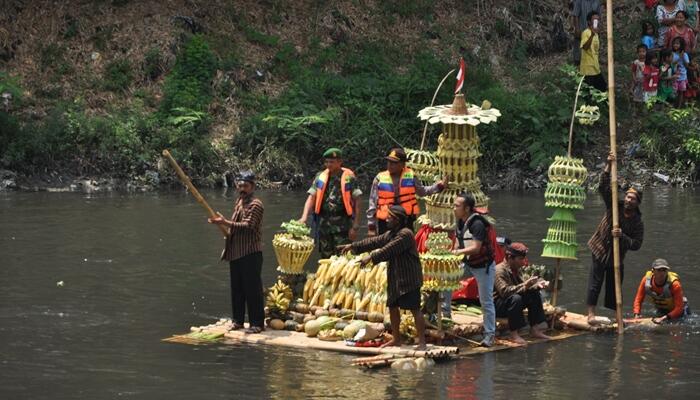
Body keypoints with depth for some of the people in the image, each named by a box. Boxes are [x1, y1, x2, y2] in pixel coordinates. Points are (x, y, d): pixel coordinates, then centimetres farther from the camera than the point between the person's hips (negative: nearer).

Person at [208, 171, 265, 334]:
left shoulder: (255, 204, -10)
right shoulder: (239, 201, 17)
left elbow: (248, 225, -22)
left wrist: (225, 222, -28)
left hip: (250, 253, -9)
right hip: (236, 252, 9)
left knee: (253, 289, -7)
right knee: (236, 288, 12)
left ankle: (257, 323, -5)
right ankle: (238, 320, 20)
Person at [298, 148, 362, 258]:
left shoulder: (349, 177, -4)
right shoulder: (320, 177, 7)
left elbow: (356, 202, -5)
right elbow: (311, 197, 3)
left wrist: (355, 226, -10)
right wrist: (304, 217, -13)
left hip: (343, 224, -4)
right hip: (324, 224, 4)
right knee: (325, 259, 12)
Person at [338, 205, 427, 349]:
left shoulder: (405, 234, -17)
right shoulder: (390, 234, 14)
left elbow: (388, 250, -24)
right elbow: (374, 242, 15)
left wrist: (371, 257, -26)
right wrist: (353, 246, 12)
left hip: (409, 280, -10)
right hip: (395, 278, 10)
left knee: (415, 309, -10)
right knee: (393, 306, 15)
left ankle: (422, 341, -9)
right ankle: (396, 339, 26)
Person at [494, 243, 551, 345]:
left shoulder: (515, 270, 8)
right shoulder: (500, 270, -20)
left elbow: (522, 288, 9)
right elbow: (504, 291, -32)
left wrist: (536, 285, -8)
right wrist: (524, 285, -34)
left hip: (510, 302, 9)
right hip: (497, 305, -9)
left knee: (534, 294, -1)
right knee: (515, 298, -35)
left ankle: (535, 330, -1)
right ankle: (514, 334, -29)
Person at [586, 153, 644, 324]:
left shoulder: (638, 223, -8)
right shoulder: (614, 206, -7)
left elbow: (636, 245, -13)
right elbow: (603, 187, -13)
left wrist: (622, 236, -28)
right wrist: (609, 166, -22)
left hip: (617, 256, 1)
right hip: (600, 251, -1)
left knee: (614, 286, 6)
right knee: (595, 282, -5)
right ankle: (591, 313, -1)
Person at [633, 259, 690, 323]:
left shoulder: (674, 284, -35)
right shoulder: (646, 280, -23)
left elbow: (679, 308, -34)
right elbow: (638, 299, -13)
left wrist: (663, 318, -42)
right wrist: (637, 314, -28)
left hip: (674, 310, -4)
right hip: (661, 310, 4)